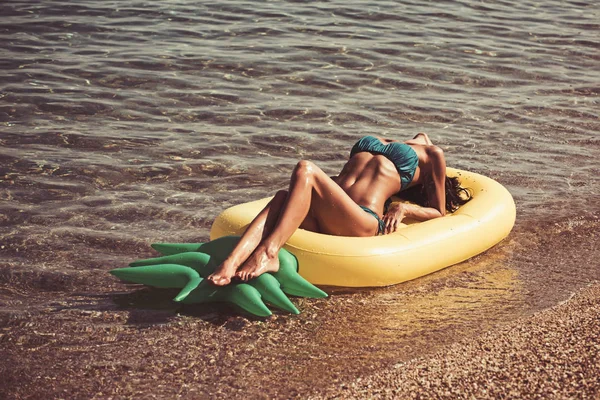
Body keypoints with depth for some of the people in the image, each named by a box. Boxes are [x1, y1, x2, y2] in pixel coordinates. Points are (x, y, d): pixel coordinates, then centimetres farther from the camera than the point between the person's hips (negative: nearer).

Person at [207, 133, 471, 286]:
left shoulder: (431, 155, 28)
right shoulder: (379, 143, 43)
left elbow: (439, 212, 23)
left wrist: (403, 208, 6)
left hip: (364, 222, -5)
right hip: (324, 219, 5)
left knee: (305, 170, -29)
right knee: (282, 198, -28)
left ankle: (268, 253, -42)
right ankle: (231, 263, -47)